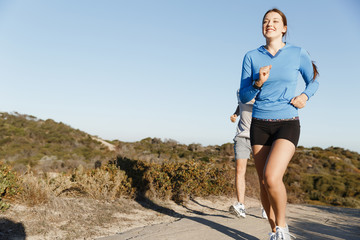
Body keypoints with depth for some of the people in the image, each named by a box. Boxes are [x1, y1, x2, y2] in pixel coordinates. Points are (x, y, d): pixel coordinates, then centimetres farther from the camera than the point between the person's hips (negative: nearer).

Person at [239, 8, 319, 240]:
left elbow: (313, 81, 15)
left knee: (271, 177, -23)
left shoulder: (299, 53, -1)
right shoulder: (251, 57, 1)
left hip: (287, 125, -2)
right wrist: (258, 84, -20)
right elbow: (244, 97, 1)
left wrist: (305, 97, -6)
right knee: (265, 183, 4)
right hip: (260, 125, 3)